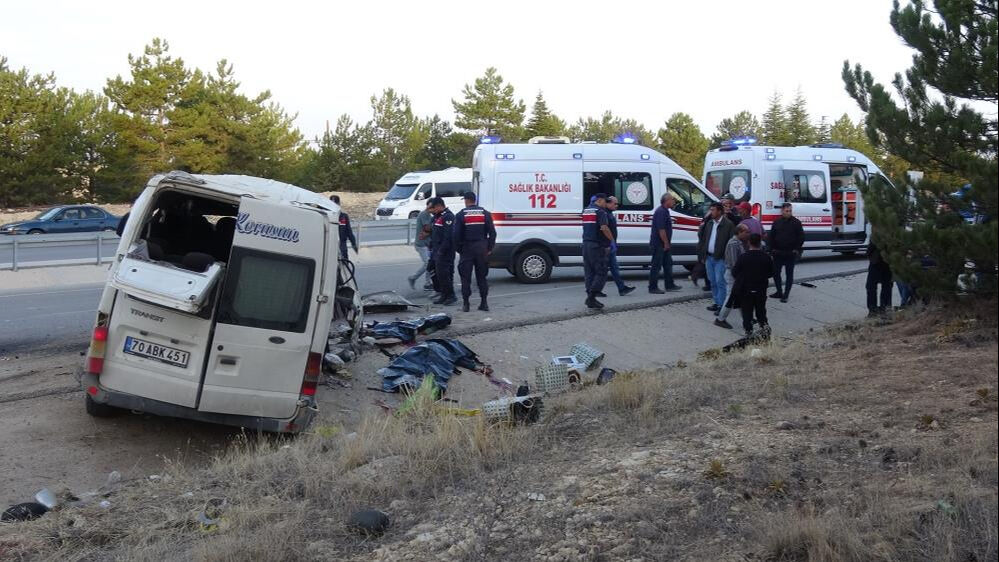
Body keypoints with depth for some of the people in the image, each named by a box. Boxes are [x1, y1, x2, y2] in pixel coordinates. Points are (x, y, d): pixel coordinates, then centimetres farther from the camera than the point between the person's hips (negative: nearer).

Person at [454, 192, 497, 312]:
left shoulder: (461, 215, -4)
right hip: (482, 249, 3)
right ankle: (484, 302, 7)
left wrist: (458, 249, 3)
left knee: (465, 277, 3)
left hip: (467, 249, -2)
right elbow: (492, 232, 0)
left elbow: (456, 234, -7)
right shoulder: (485, 213, 3)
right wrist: (489, 248, 5)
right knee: (482, 277, 9)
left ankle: (465, 303, 1)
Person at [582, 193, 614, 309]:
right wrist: (612, 240, -14)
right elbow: (604, 228, -23)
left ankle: (590, 297, 11)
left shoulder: (586, 210, 16)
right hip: (597, 246, -8)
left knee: (589, 273, 11)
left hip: (586, 243, 8)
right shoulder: (600, 211, -10)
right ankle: (591, 297, -13)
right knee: (601, 273, -5)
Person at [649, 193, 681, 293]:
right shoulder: (661, 212, -18)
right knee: (656, 266, -5)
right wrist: (666, 243, -19)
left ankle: (669, 285, 22)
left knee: (668, 264, 14)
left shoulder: (665, 211, 16)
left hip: (664, 244, 11)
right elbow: (661, 230, -23)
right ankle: (653, 288, 0)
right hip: (659, 244, -11)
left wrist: (667, 243, 19)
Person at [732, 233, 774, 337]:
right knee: (761, 309, 20)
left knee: (747, 311, 9)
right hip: (761, 289, 2)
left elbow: (734, 272, -11)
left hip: (745, 289, -2)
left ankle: (748, 329, 9)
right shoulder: (766, 257, -8)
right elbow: (771, 273, 2)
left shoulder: (743, 257, -17)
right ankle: (764, 325, 17)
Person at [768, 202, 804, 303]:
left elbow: (801, 237, -1)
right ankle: (779, 292, 22)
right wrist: (772, 248, 2)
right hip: (778, 253, 3)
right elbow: (771, 237, 10)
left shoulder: (796, 222, -3)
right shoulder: (776, 222, 5)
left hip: (791, 254, -3)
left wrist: (797, 249, -6)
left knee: (789, 275, 3)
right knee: (775, 273, 8)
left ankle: (785, 295, 9)